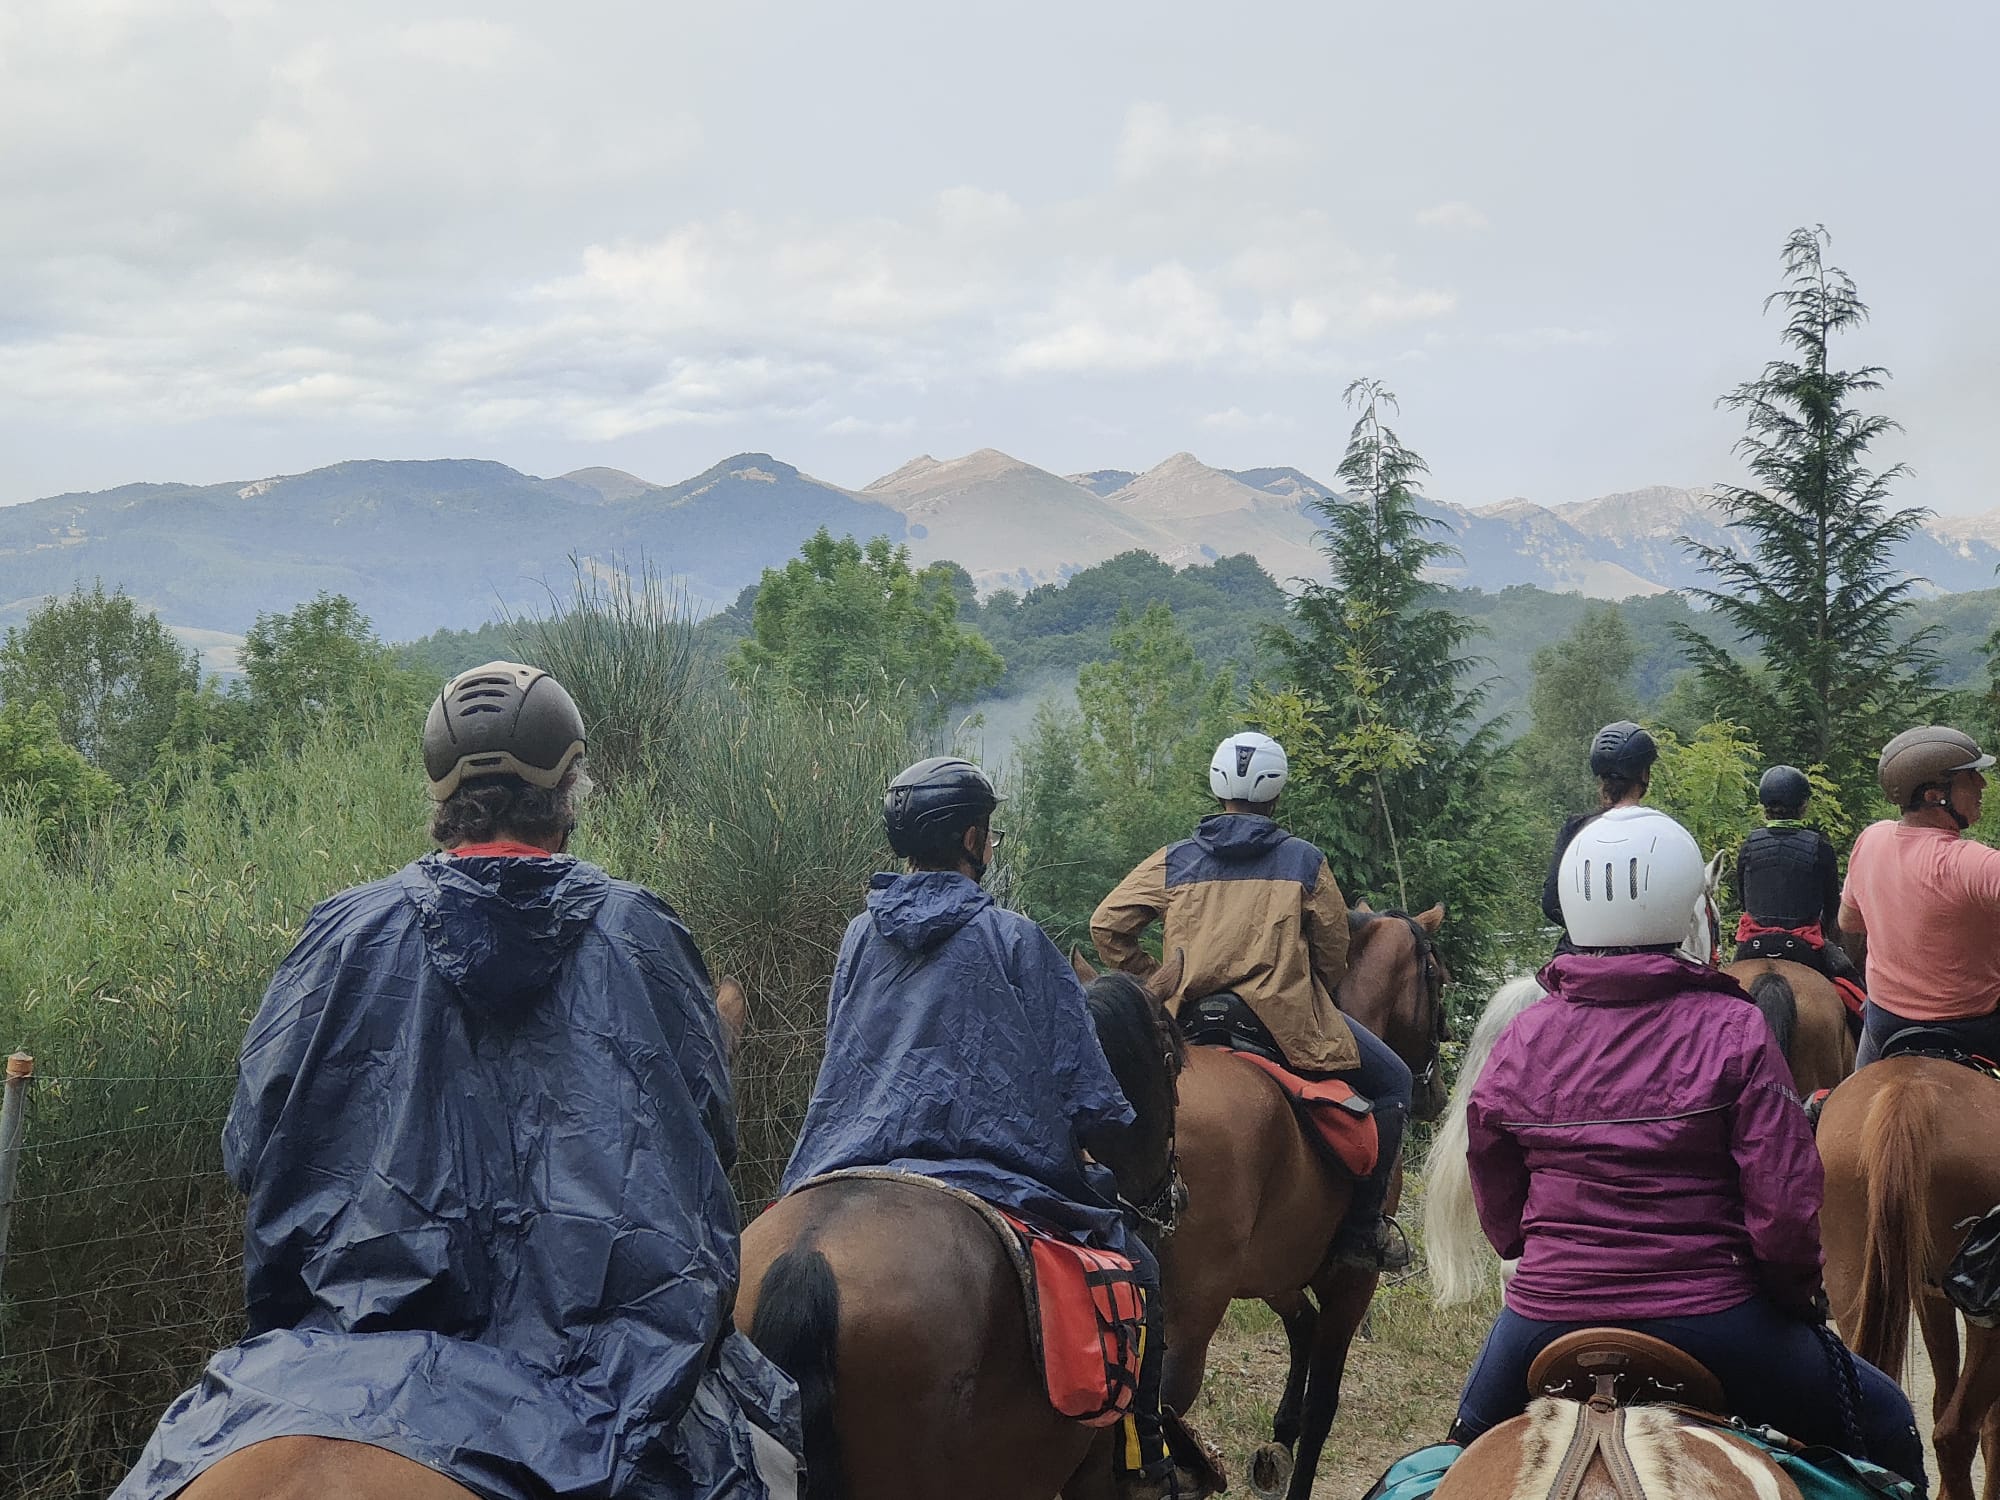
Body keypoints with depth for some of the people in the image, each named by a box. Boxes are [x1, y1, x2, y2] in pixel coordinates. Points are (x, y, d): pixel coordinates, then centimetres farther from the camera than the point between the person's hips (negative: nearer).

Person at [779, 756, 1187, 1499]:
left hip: (853, 1170, 4)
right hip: (994, 1161, -4)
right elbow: (1080, 1086, -2)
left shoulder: (860, 937, 8)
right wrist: (1074, 1138, 16)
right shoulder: (1014, 938, -4)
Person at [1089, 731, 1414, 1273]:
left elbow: (1106, 926, 6)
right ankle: (1362, 1226, 7)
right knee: (1391, 1081, 13)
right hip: (1287, 1020, -4)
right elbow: (1333, 954, 7)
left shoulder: (1173, 861, 9)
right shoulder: (1305, 862, 3)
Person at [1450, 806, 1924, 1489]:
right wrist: (1799, 1296, 6)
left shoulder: (1521, 1040, 0)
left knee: (1474, 1437, 34)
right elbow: (1785, 1201, -12)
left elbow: (1496, 1206, 7)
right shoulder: (1735, 1031, -9)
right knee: (1885, 1427, 19)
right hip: (1708, 1317, -3)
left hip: (1548, 1313, 3)